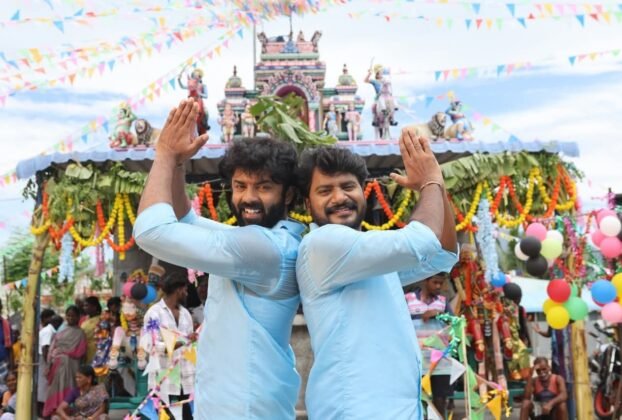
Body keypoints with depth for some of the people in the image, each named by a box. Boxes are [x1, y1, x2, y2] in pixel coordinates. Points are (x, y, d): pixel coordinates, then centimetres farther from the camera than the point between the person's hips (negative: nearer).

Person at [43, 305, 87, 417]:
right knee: (56, 389, 1)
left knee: (66, 389, -10)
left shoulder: (80, 333, 3)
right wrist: (50, 362, -3)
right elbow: (52, 349, 10)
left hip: (70, 366, -4)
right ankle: (55, 411, 2)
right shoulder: (60, 333, 15)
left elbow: (80, 352, -4)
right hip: (57, 365, 4)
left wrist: (63, 352, -6)